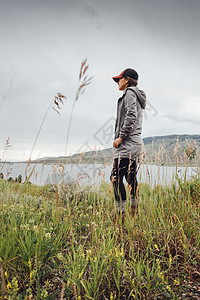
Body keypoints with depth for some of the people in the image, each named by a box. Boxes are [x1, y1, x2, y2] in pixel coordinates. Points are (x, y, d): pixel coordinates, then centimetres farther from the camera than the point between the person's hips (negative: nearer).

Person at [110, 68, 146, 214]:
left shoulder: (129, 93, -3)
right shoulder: (138, 96, 26)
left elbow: (131, 116, -18)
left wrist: (120, 137, -17)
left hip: (127, 143, -10)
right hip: (136, 143, 10)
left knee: (116, 177, -13)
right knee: (131, 178, 12)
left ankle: (120, 211, -11)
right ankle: (134, 211, 19)